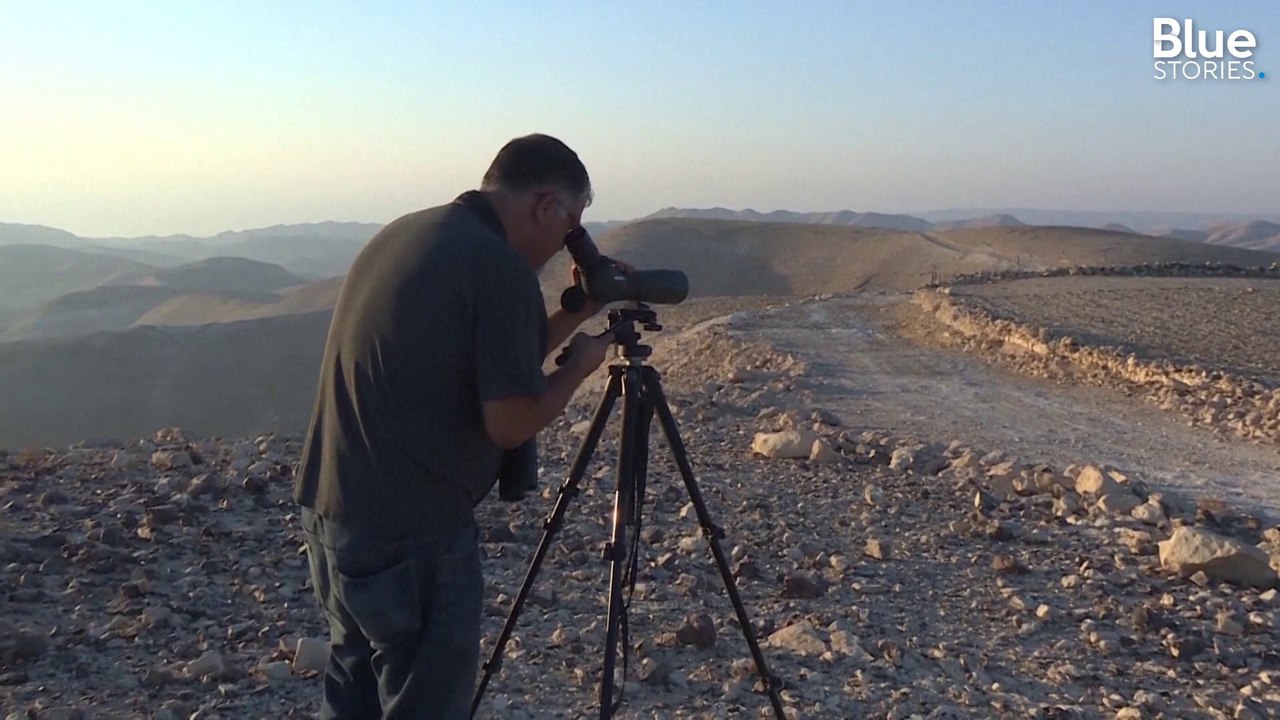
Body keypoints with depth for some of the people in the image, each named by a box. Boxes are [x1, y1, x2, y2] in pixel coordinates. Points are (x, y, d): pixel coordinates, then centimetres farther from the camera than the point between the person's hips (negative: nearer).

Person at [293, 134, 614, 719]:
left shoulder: (401, 233, 10)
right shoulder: (501, 267, -17)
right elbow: (510, 423, -16)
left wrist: (577, 313, 16)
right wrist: (580, 365, 0)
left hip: (327, 511, 9)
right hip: (413, 536, -9)